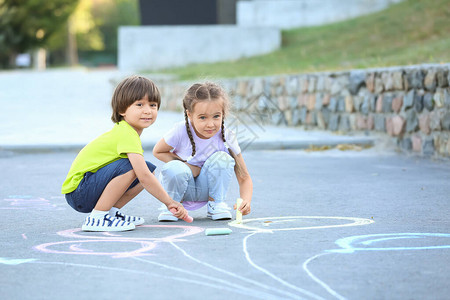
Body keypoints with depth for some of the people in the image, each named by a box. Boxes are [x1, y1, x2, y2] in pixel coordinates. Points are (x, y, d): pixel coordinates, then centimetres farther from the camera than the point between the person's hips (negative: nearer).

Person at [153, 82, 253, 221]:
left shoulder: (227, 137, -20)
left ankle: (216, 203, -6)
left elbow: (244, 178, -16)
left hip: (205, 188, 2)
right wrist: (186, 165, -19)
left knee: (222, 158, -26)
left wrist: (246, 200, -37)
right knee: (174, 169, -35)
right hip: (182, 188, -1)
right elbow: (158, 152, -5)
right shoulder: (181, 131, -24)